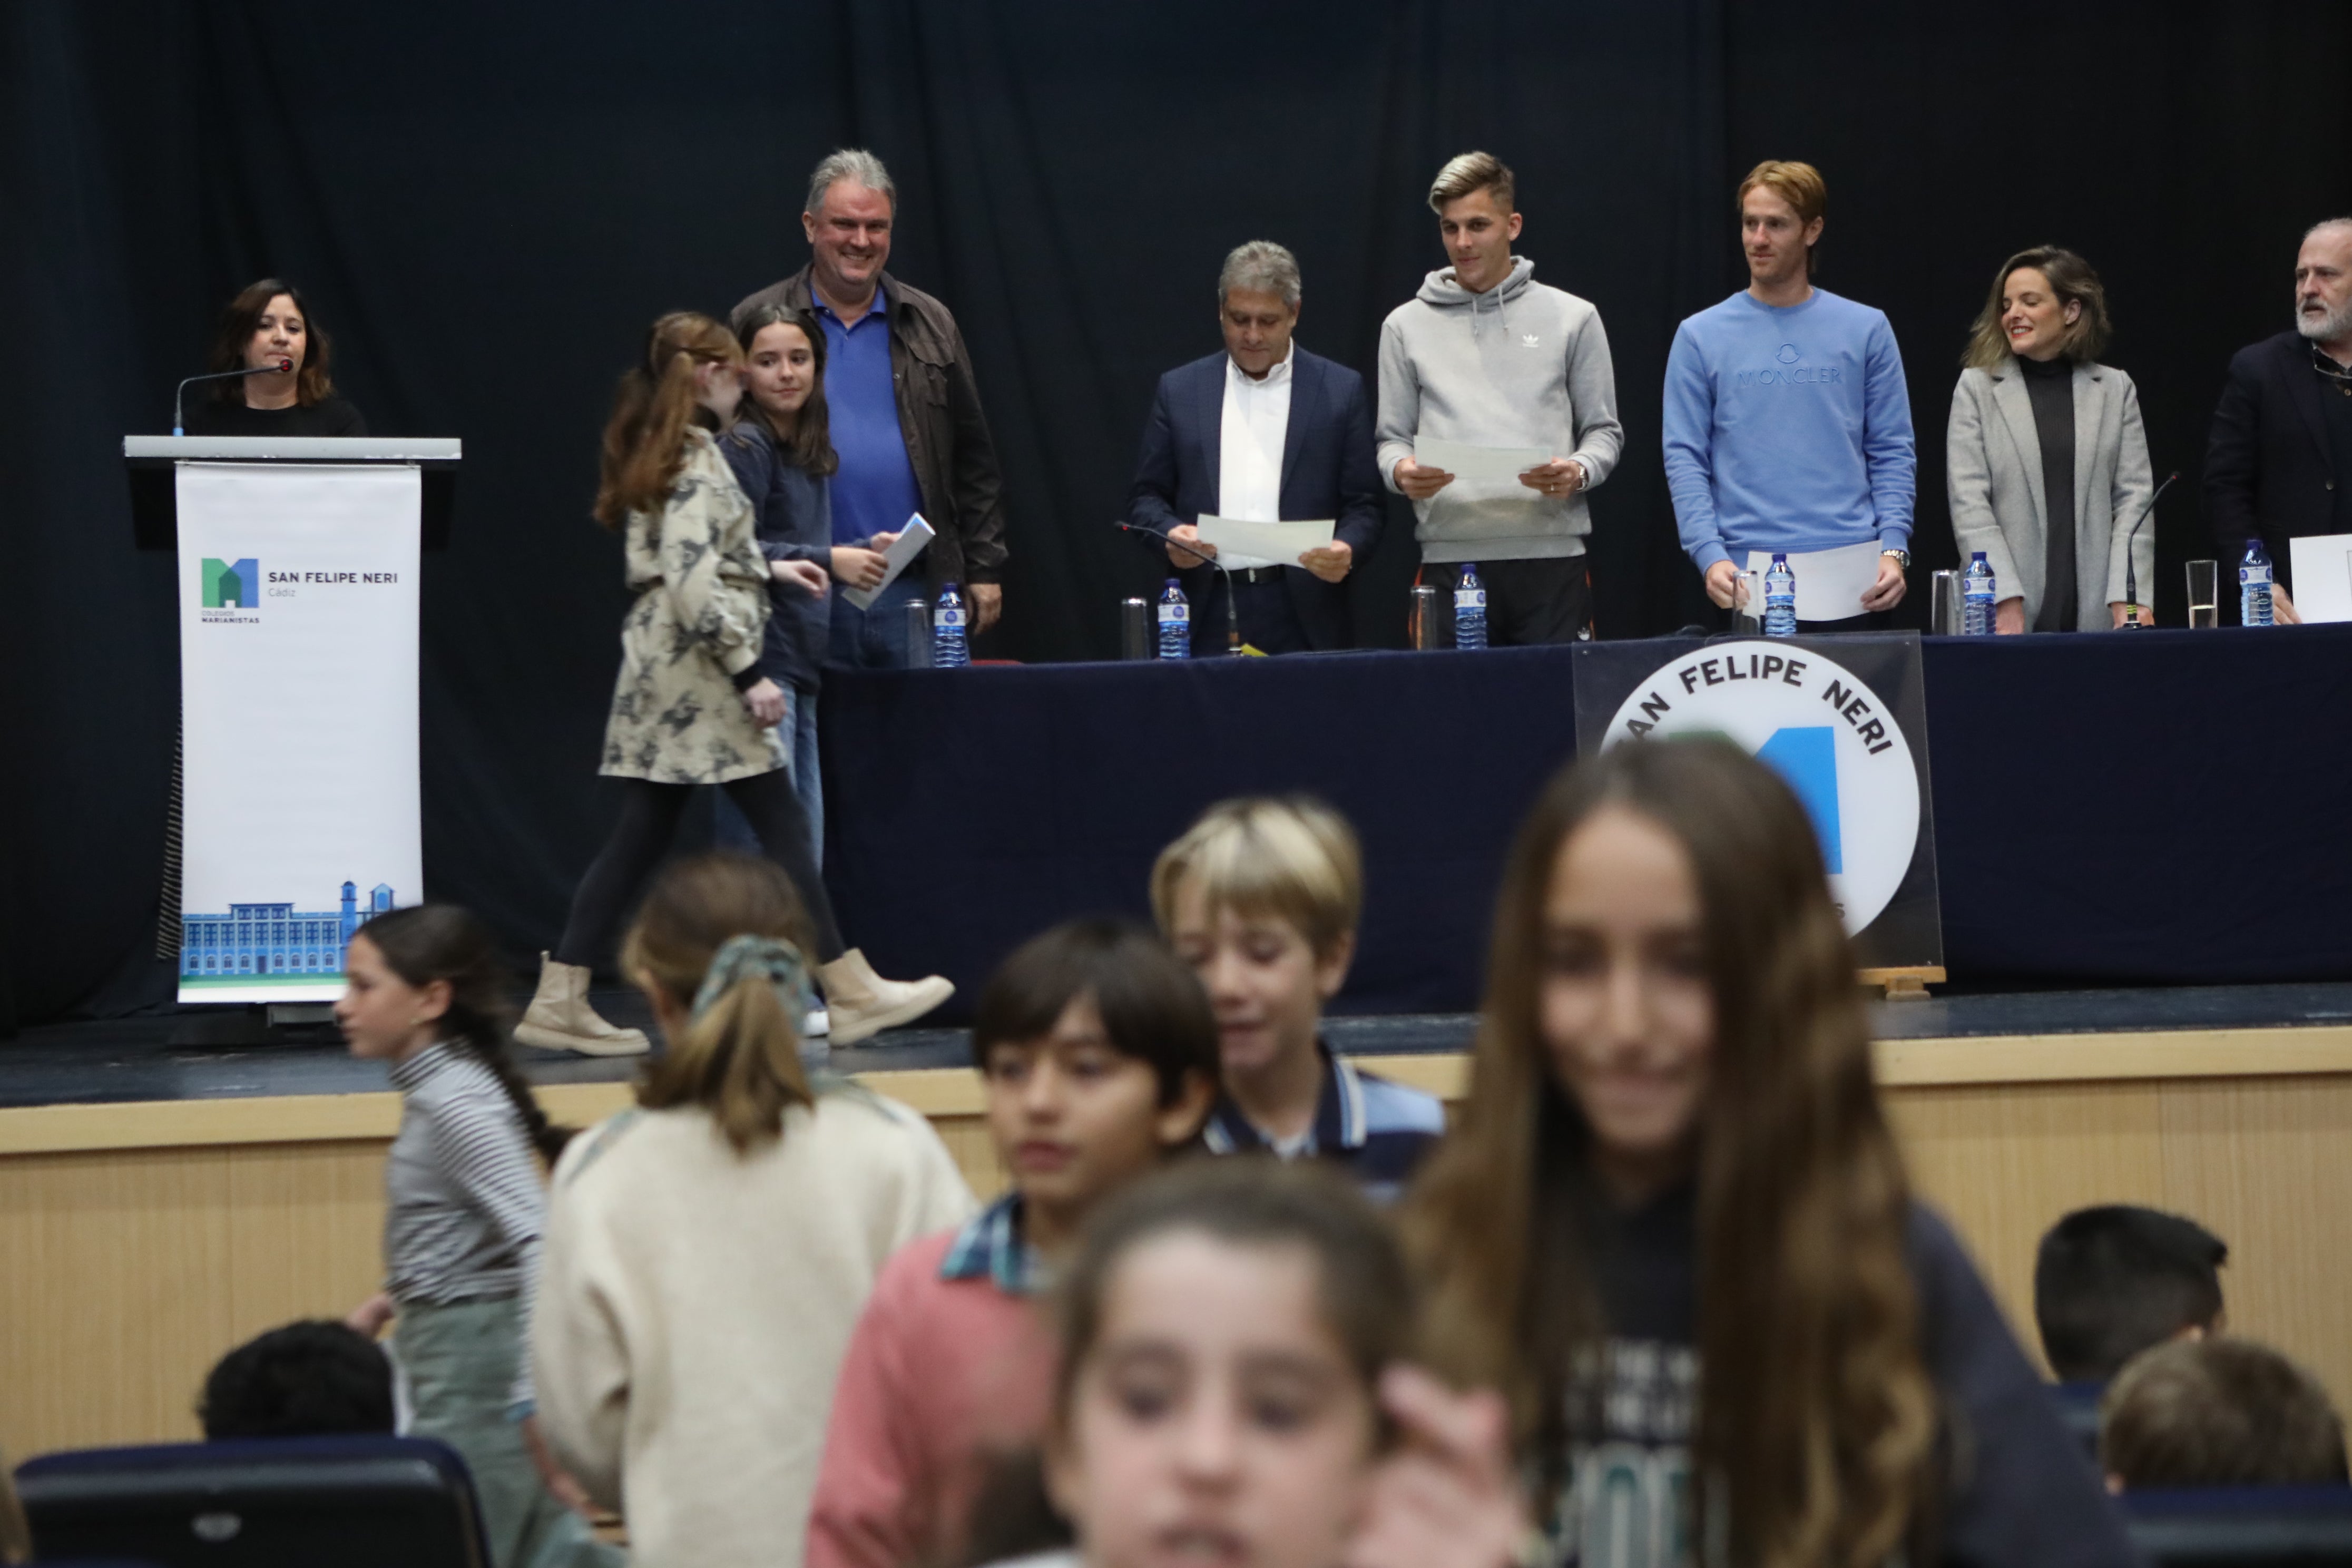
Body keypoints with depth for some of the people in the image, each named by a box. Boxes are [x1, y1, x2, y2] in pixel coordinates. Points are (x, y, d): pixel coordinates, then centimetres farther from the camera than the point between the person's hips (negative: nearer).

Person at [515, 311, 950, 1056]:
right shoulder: (697, 456, -13)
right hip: (698, 665, -9)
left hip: (657, 663, 9)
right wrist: (750, 673, -20)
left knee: (641, 835, 7)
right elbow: (692, 583, -22)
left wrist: (774, 571, 26)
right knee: (781, 823, -2)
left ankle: (560, 1001, 4)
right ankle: (852, 992, 3)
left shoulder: (653, 453, 15)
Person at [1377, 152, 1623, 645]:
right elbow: (1393, 437, 13)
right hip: (1450, 557, 1)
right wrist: (1401, 470, -9)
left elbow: (1604, 431, 10)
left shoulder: (1572, 317, 10)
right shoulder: (1407, 326, 13)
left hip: (1552, 554, 0)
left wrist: (1579, 471, -11)